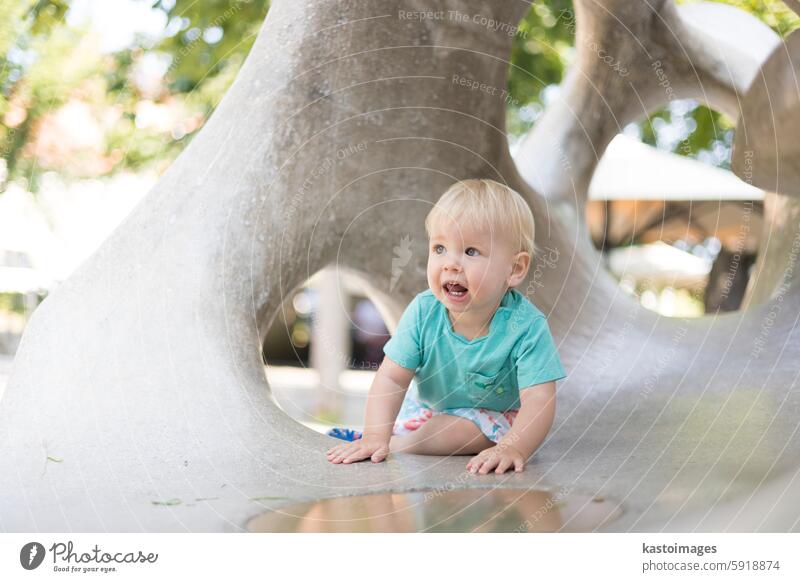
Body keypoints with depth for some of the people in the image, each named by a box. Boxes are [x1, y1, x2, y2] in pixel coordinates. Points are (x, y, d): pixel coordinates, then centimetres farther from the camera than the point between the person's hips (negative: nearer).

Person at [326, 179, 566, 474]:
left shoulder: (525, 326, -31)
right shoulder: (423, 312, -21)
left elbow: (539, 400, -35)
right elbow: (391, 379, -21)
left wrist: (512, 448, -52)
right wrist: (376, 436, -35)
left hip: (495, 414, -5)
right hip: (430, 406, 5)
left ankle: (398, 446, -12)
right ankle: (368, 441, 24)